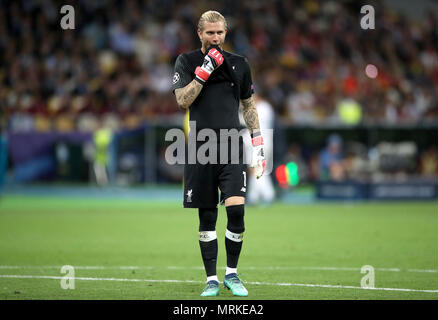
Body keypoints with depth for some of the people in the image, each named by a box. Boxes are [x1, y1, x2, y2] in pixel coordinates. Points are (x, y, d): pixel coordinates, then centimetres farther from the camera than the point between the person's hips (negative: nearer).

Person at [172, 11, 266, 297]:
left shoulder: (239, 64, 10)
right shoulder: (186, 62, 5)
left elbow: (249, 104, 17)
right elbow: (182, 101, -7)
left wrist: (258, 142, 10)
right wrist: (204, 71, -14)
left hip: (232, 145, 1)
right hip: (200, 149, -1)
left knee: (236, 208, -14)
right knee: (207, 216, 3)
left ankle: (232, 274, 0)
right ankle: (212, 279, 11)